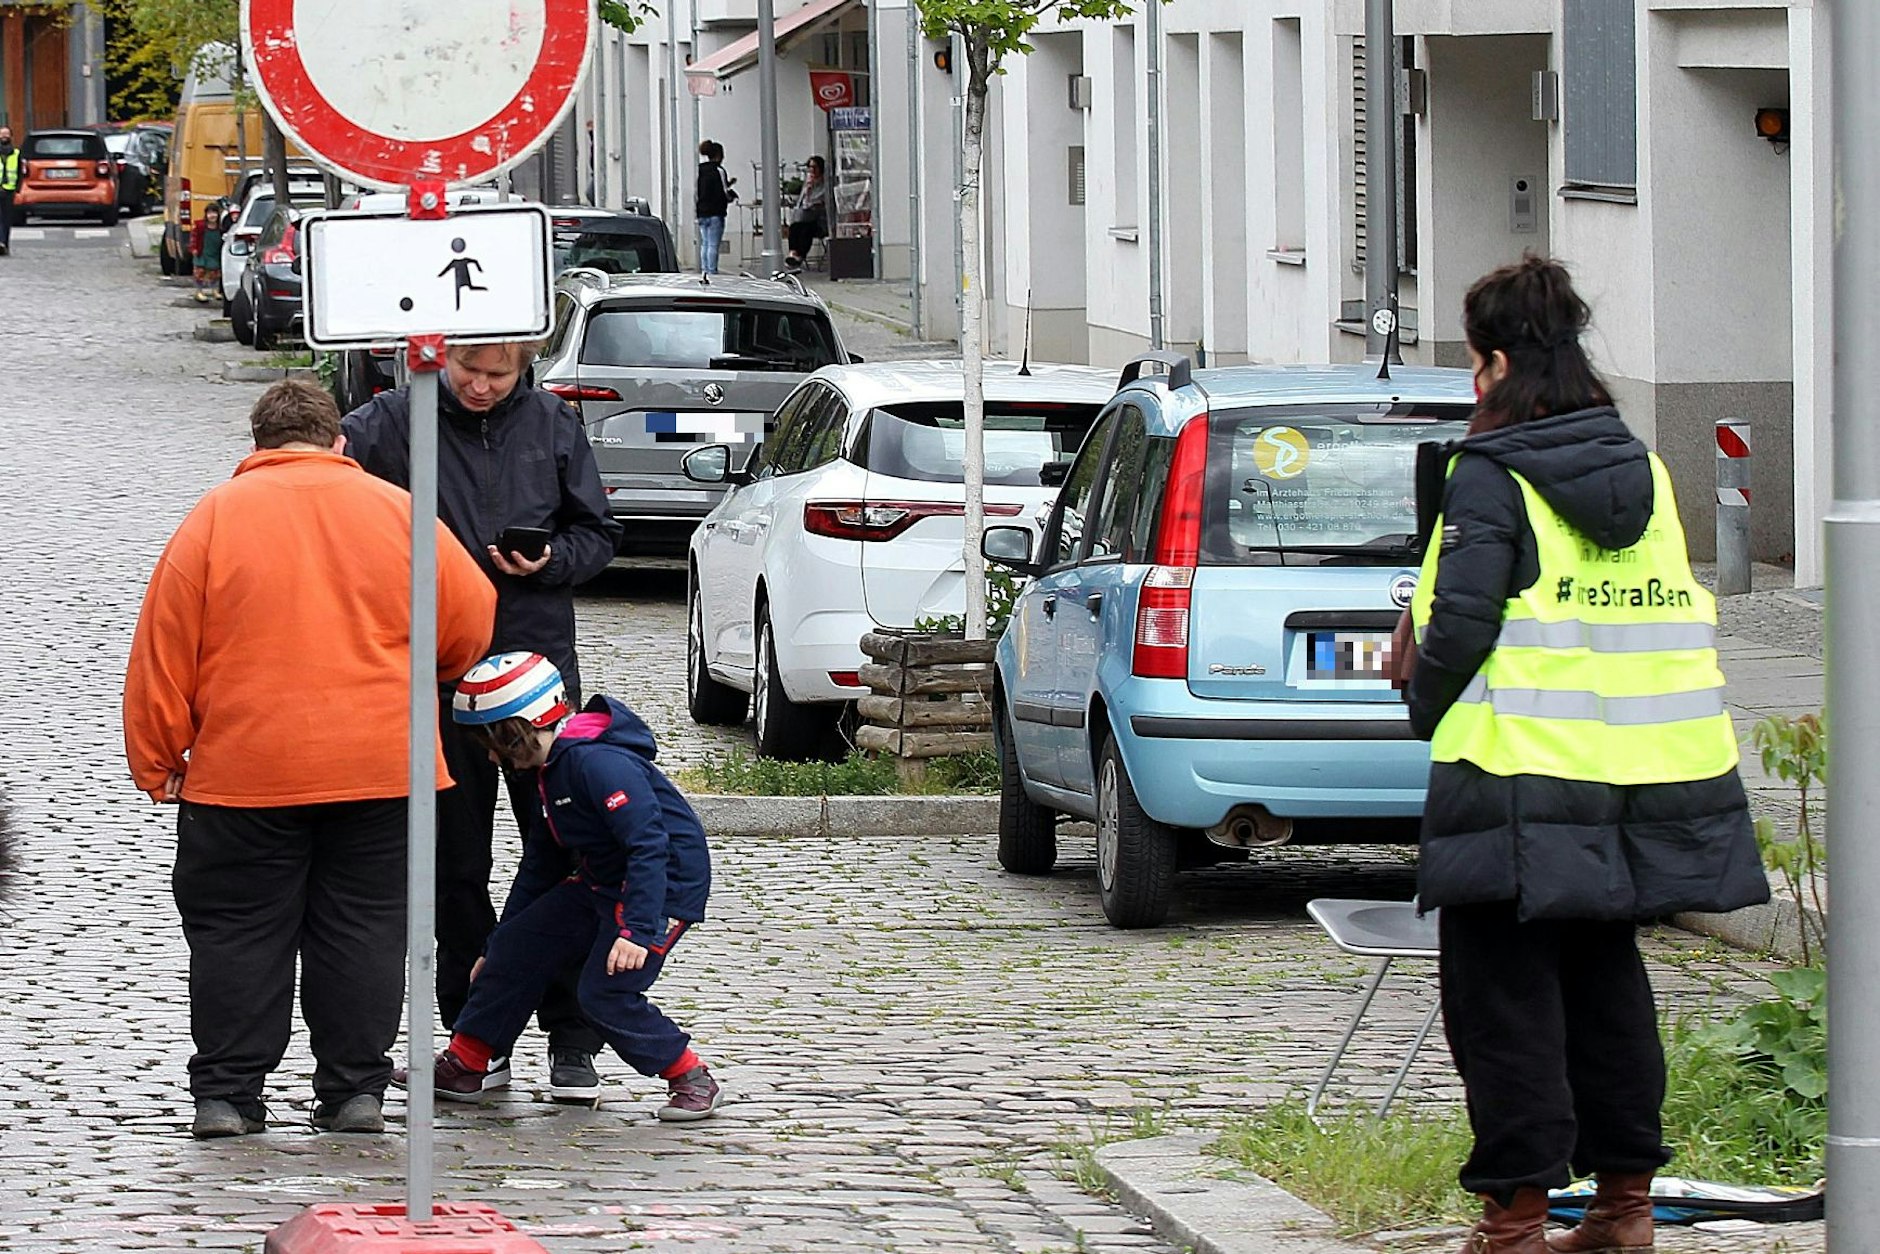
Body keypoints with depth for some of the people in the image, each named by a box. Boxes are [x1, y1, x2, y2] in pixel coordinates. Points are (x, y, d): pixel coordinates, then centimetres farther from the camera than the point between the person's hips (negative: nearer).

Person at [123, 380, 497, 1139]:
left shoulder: (215, 516, 0)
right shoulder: (397, 511, 4)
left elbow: (164, 651, 0)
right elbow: (472, 621, 10)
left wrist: (157, 761, 8)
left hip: (244, 769, -1)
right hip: (378, 765, 1)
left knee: (237, 934, 6)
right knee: (363, 931, 9)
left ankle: (226, 1093, 4)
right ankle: (354, 1091, 9)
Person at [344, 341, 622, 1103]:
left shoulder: (551, 424, 4)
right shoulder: (399, 420, -3)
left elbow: (597, 535, 10)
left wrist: (549, 562, -10)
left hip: (539, 662, 1)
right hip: (439, 673, -1)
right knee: (455, 865, 6)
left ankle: (573, 1040, 9)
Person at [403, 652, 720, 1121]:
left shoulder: (599, 762, -24)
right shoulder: (552, 770, 9)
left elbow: (648, 846, -30)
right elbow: (539, 865, 19)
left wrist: (637, 930, -36)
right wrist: (495, 949, 23)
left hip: (666, 887, -10)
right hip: (602, 885, 10)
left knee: (607, 993, -19)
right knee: (516, 946, 8)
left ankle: (693, 1081, -3)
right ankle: (463, 1065, 19)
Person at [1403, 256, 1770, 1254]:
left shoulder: (1491, 477, -10)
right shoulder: (1642, 470, 12)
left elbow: (1462, 620, -17)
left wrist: (1425, 704, 2)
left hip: (1523, 780, -7)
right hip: (1643, 779, 7)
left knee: (1503, 996, 0)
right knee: (1605, 983, 17)